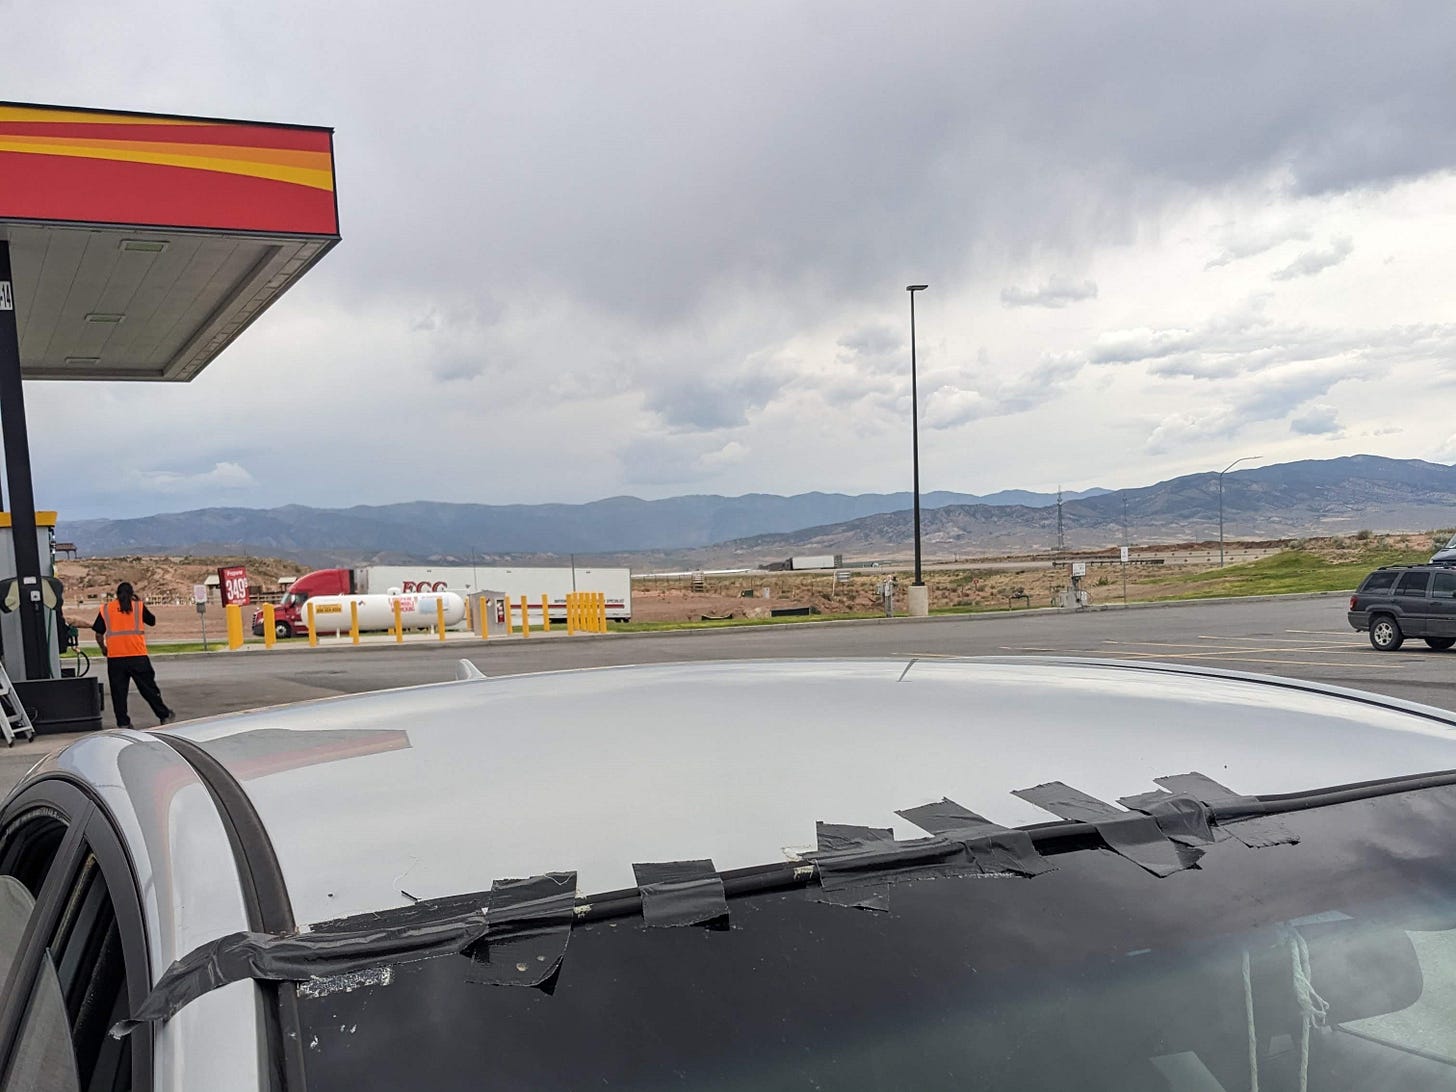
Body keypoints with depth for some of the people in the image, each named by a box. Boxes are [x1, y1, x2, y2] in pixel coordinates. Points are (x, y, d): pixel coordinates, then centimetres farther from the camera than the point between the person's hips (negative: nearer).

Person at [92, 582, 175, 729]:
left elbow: (99, 634, 7)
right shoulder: (138, 606, 4)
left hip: (114, 657, 1)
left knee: (118, 691, 6)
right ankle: (164, 715, 13)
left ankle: (123, 722, 5)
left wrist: (103, 648, 24)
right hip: (137, 656, -1)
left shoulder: (105, 609, 7)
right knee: (148, 688, 7)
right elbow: (152, 621, 17)